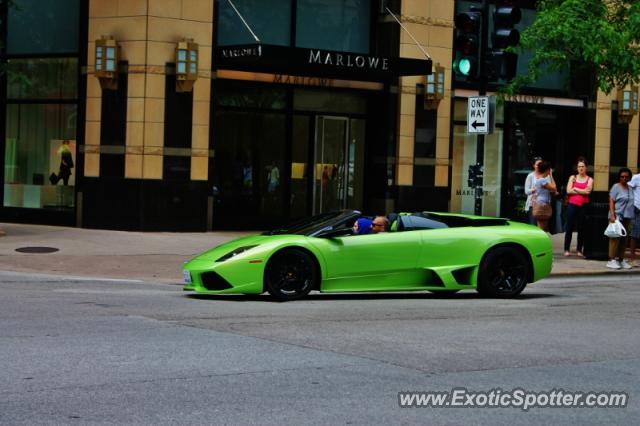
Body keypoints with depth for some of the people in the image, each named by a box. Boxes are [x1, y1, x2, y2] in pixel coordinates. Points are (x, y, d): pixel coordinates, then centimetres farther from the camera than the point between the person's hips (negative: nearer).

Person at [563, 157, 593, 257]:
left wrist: (575, 189, -4)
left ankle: (579, 250, 6)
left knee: (581, 228, 0)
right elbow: (568, 191, -2)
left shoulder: (589, 180, 8)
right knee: (569, 227, 1)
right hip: (572, 205, 1)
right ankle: (567, 249, 5)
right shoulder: (572, 177, 11)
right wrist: (582, 191, -6)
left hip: (583, 206, -1)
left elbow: (588, 191, -9)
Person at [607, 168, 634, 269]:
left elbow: (631, 203, 19)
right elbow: (611, 202, -8)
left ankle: (621, 259, 12)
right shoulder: (616, 187, -3)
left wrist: (631, 219, 14)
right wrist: (612, 215, -18)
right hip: (617, 216, -6)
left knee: (624, 238, 6)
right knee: (615, 238, -9)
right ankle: (612, 260, -8)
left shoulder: (630, 188, 15)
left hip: (627, 217, 6)